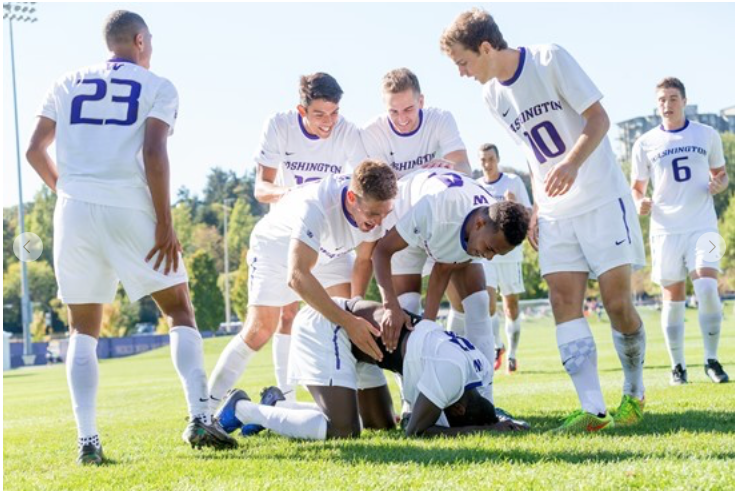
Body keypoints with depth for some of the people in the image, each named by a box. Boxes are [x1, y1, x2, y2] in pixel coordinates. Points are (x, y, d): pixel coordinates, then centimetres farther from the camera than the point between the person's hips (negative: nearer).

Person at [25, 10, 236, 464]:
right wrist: (165, 225, -8)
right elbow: (153, 154, -8)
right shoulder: (157, 88, 6)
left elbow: (36, 150, 14)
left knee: (84, 330, 12)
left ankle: (88, 440, 0)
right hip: (130, 210, -3)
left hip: (75, 210, 3)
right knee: (180, 310, 9)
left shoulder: (68, 85, 16)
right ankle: (200, 417, -7)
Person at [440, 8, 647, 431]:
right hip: (555, 213, 6)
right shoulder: (493, 96, 6)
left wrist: (573, 162, -31)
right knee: (564, 303, -9)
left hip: (602, 198, -5)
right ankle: (594, 410, -16)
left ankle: (635, 393, 14)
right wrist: (537, 209, 10)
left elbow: (599, 119, -14)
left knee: (618, 302, -7)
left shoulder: (550, 60, -12)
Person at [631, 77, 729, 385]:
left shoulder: (707, 135, 7)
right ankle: (677, 366, 13)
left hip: (702, 225, -1)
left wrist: (719, 185, -7)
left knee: (707, 289, -16)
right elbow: (637, 187, 12)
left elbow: (721, 174, 16)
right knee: (673, 298, 3)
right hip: (665, 229, 1)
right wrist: (640, 203, -10)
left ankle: (711, 360, -3)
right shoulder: (645, 144, 6)